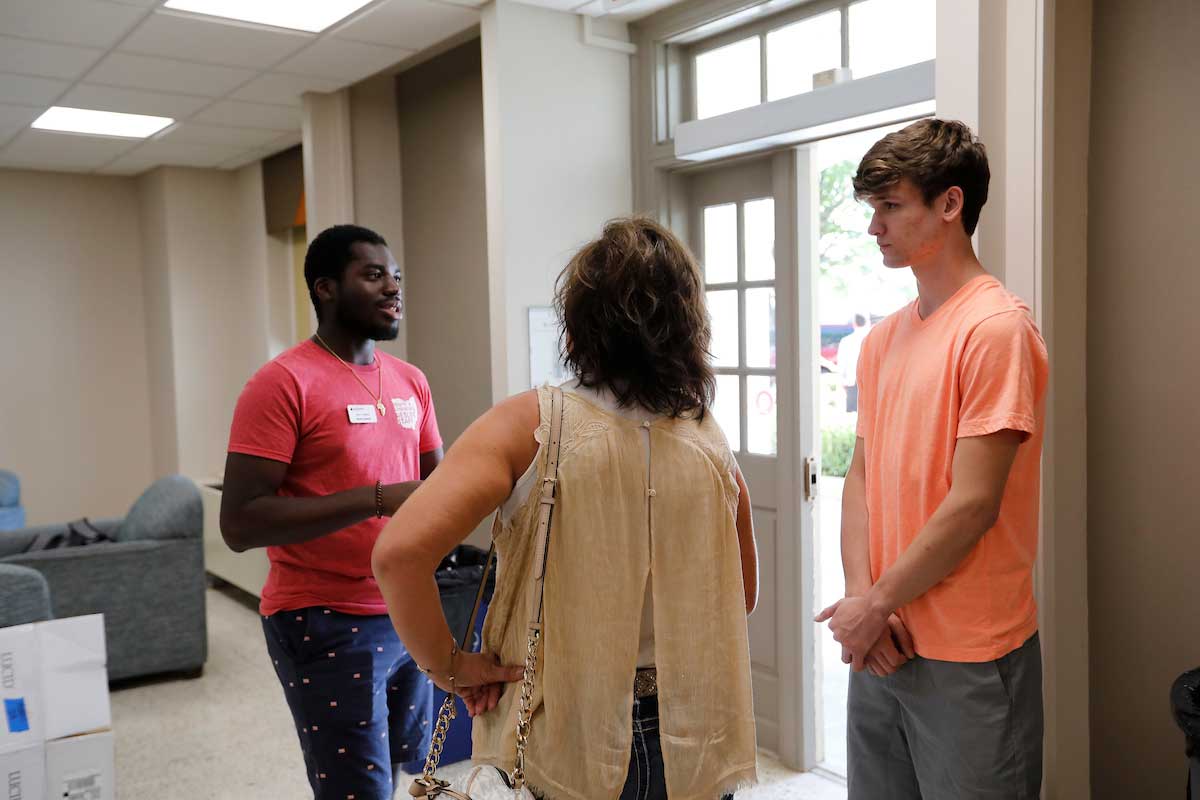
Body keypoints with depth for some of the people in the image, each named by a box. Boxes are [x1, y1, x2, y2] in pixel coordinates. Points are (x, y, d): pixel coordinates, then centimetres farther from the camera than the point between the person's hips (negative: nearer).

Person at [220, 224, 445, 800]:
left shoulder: (411, 381, 7)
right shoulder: (283, 383, -14)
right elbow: (239, 523, -20)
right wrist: (378, 500, -25)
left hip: (411, 614, 7)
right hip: (327, 623, -6)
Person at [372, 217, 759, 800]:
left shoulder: (528, 425, -18)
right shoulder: (712, 445, -6)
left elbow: (399, 551, -28)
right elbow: (742, 597, 6)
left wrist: (448, 665, -14)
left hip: (566, 743, -2)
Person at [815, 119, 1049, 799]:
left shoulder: (997, 327, -14)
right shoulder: (882, 339, 9)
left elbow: (972, 505, -18)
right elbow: (862, 476, 8)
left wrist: (875, 604, -11)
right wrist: (861, 595, -5)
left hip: (970, 661, -7)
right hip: (882, 646, 7)